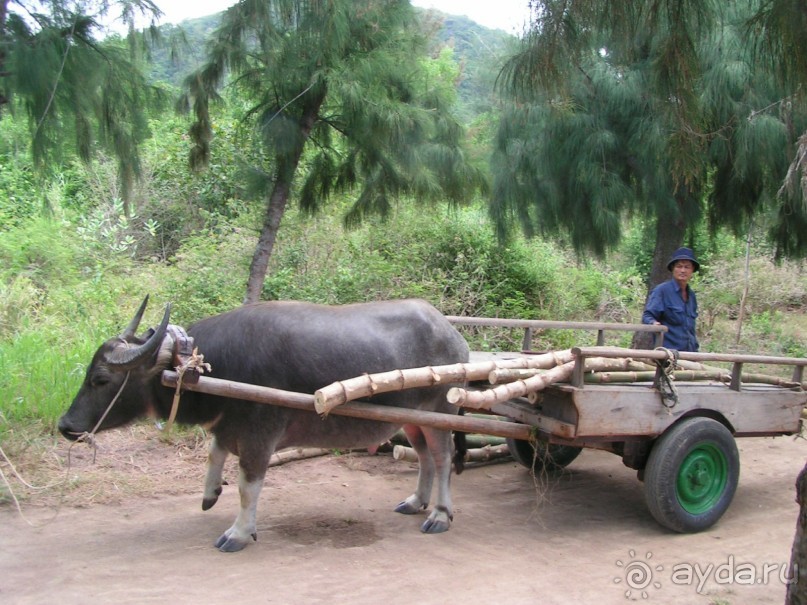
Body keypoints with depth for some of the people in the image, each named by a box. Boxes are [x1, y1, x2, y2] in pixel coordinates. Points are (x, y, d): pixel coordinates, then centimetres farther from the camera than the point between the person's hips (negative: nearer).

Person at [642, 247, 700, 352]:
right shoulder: (662, 290, -4)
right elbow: (647, 316, -10)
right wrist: (654, 323, -32)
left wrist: (695, 348, 21)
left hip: (689, 353, 7)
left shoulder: (691, 295, 17)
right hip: (667, 350, -7)